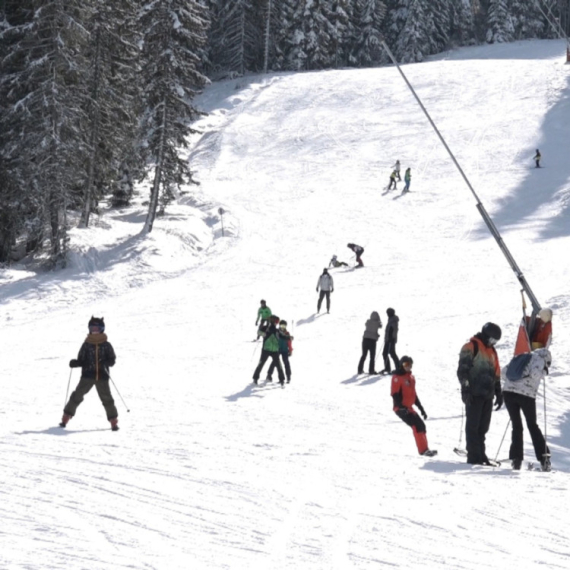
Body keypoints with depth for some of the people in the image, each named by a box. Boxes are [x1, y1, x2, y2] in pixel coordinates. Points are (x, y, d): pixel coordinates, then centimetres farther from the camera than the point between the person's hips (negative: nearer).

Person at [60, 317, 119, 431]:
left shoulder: (106, 345, 5)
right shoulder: (86, 345, 7)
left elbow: (112, 360, 3)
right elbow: (81, 361, 9)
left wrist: (104, 363, -17)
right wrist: (74, 363, -11)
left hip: (102, 376, -1)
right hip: (87, 375, 1)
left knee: (107, 398, -4)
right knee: (77, 395, -4)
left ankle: (114, 421, 6)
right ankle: (66, 417, 4)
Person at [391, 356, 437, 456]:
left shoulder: (411, 377, 17)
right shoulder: (397, 377, -10)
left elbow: (413, 394, 23)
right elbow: (395, 394, -16)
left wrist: (421, 408, 21)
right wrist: (401, 406, -27)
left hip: (409, 408, 9)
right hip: (401, 408, -9)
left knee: (421, 425, 9)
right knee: (417, 425, -18)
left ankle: (425, 449, 19)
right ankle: (423, 450, -19)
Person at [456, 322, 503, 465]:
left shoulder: (491, 350, 22)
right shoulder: (471, 347, -3)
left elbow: (496, 374, 26)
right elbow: (462, 369, -11)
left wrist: (498, 393, 21)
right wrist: (465, 389, -18)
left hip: (487, 395, 8)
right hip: (474, 394, -8)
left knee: (482, 427, 8)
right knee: (473, 425, -6)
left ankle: (480, 455, 11)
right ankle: (473, 457, -7)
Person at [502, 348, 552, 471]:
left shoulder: (520, 358, 23)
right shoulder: (539, 359, 6)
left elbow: (504, 372, 19)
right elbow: (534, 374, -13)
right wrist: (543, 373, 6)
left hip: (508, 392, 4)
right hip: (526, 395, -4)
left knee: (516, 426, 11)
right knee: (532, 425, 10)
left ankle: (516, 458, 2)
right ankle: (544, 457, 7)